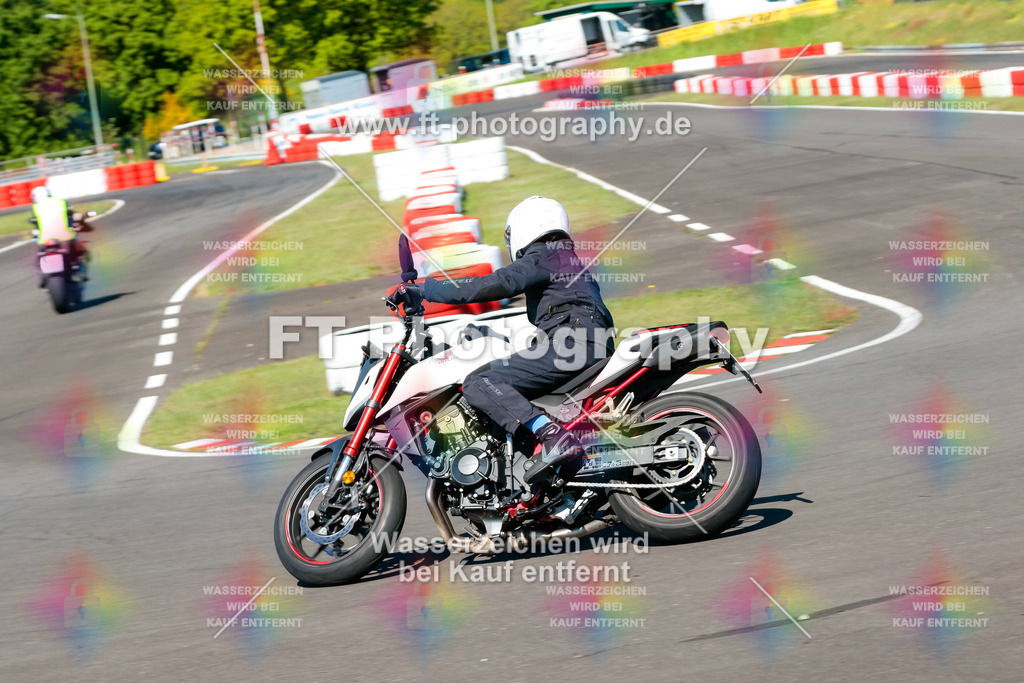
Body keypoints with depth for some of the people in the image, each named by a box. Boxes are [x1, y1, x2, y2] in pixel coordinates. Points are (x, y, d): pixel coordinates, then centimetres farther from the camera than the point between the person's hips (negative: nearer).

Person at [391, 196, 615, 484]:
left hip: (570, 344, -10)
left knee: (478, 383, -17)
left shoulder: (541, 258, 3)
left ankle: (553, 437, -36)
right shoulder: (574, 262, 32)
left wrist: (425, 290, -10)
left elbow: (496, 285, -11)